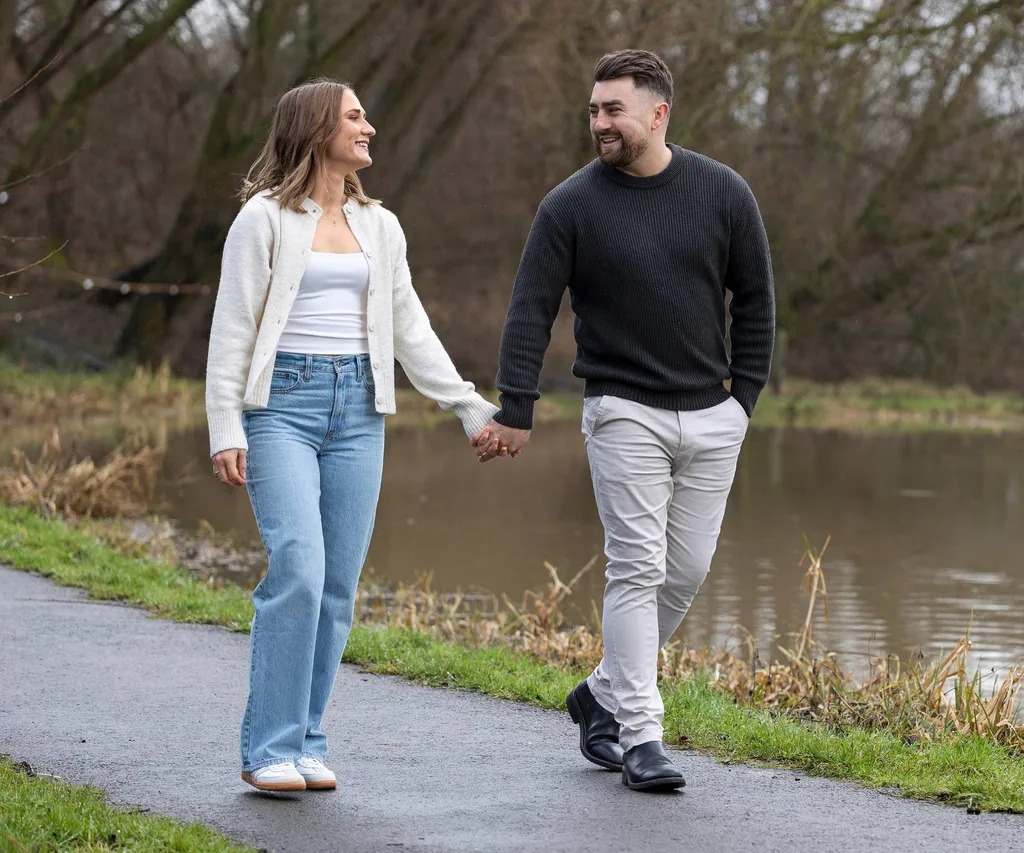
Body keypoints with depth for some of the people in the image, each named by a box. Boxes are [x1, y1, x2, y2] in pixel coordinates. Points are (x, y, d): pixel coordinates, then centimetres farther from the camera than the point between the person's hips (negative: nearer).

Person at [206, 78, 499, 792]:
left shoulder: (379, 226, 16)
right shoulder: (266, 217, 0)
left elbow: (410, 328, 18)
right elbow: (231, 328, -2)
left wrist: (470, 406, 12)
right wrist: (225, 429, -9)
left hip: (357, 409, 5)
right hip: (283, 402, -5)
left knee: (338, 585, 1)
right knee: (298, 572, -17)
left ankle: (307, 742, 11)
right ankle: (269, 750, -11)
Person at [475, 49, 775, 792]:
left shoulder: (723, 193, 0)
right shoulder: (572, 206, -6)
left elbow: (755, 298, 8)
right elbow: (532, 311, -6)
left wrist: (745, 396, 4)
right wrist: (515, 412, -11)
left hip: (711, 417, 3)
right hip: (625, 414, -3)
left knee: (687, 570, 6)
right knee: (638, 569, -8)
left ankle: (604, 695, 24)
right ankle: (639, 736, -5)